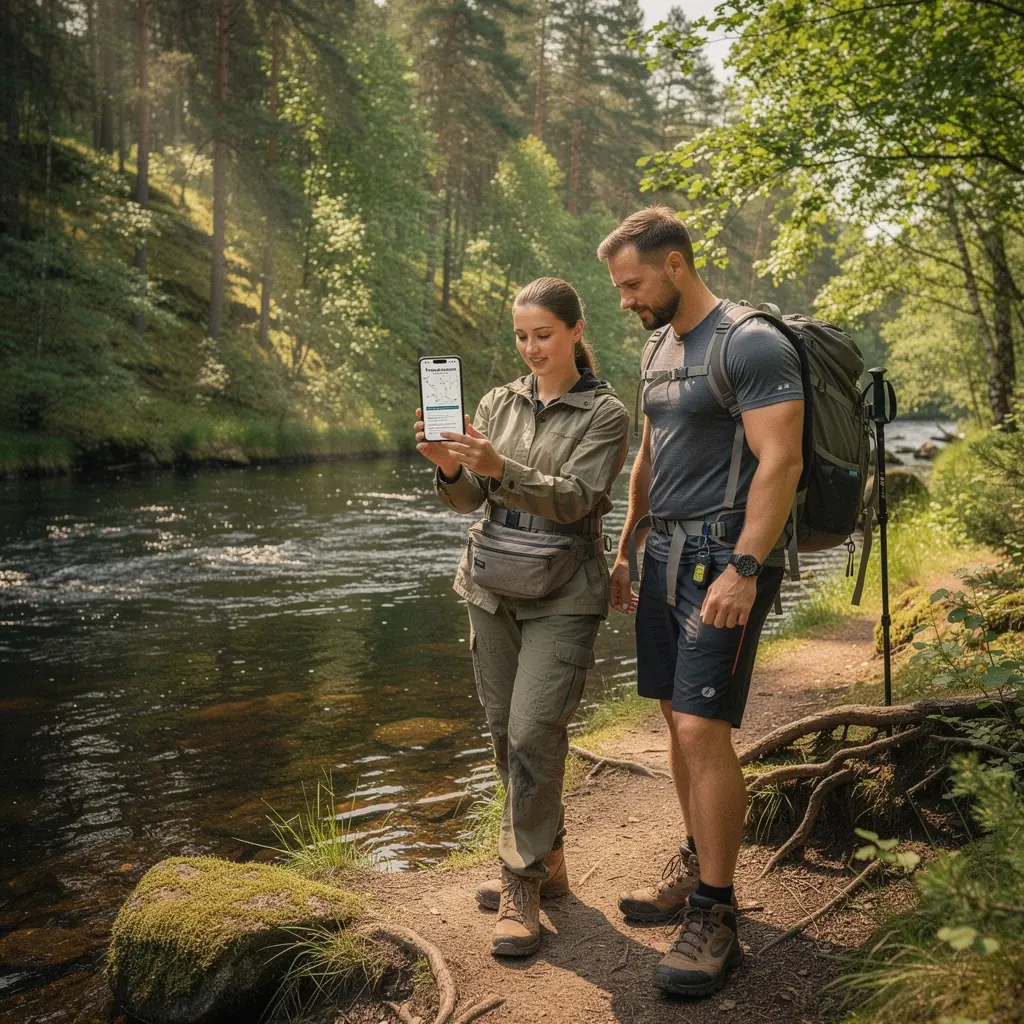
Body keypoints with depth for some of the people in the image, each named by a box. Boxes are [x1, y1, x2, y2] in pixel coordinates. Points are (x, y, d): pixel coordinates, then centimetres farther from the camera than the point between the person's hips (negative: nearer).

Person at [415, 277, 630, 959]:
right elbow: (467, 500, 4)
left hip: (564, 595, -5)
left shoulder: (605, 413, -3)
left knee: (534, 732, -12)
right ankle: (545, 862, 26)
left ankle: (523, 882, 4)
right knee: (506, 732, 9)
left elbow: (574, 499, -16)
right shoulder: (499, 403, 10)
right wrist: (449, 465, -19)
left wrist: (499, 467, -30)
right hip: (493, 587, 5)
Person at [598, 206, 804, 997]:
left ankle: (715, 918, 0)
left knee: (703, 731, -10)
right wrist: (624, 549, 21)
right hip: (666, 551, 9)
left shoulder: (753, 345, -11)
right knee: (680, 723, 12)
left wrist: (742, 569, -25)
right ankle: (697, 871, 26)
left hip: (725, 555, -8)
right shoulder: (658, 348, 15)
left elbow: (780, 463, -18)